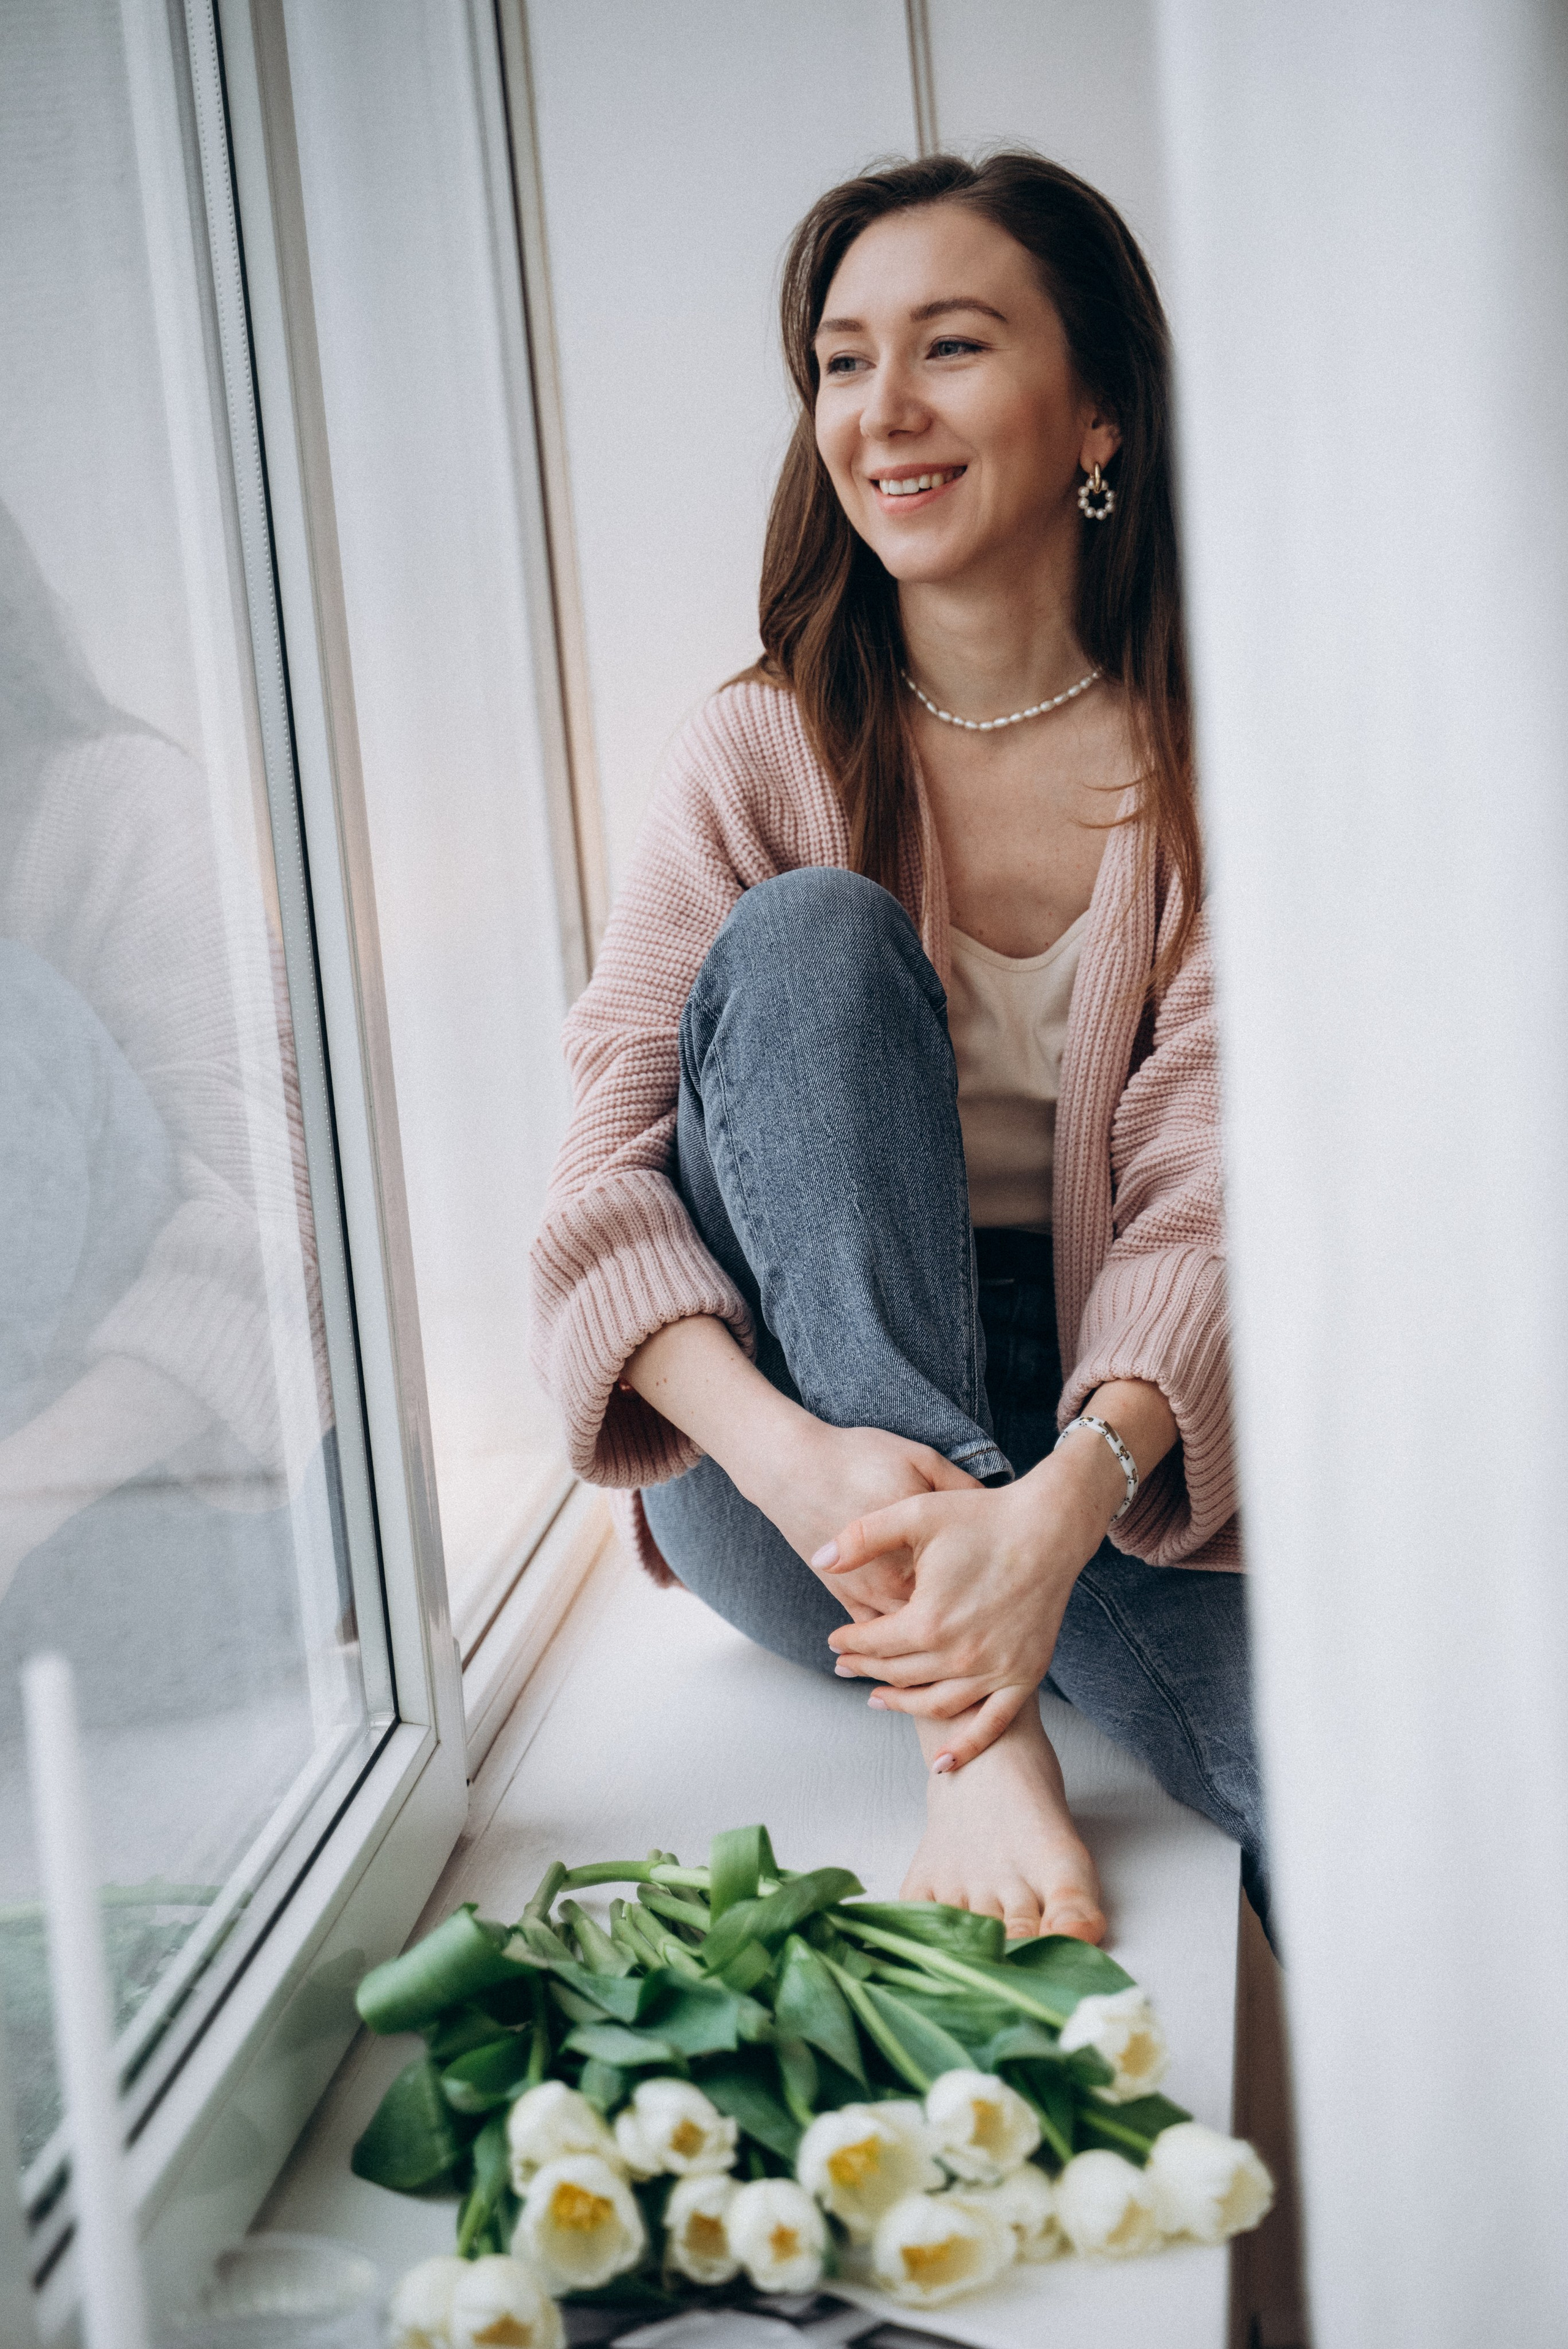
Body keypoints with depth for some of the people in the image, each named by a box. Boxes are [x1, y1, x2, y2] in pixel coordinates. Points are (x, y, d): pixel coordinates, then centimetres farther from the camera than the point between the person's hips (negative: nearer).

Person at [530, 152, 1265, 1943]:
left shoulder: (1206, 764, -2)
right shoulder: (765, 755, 0)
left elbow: (1212, 1192, -13)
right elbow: (610, 1169, -11)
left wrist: (1067, 1498, -33)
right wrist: (794, 1455, -31)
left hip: (1107, 1453, -2)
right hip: (784, 1471, 3)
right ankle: (975, 1728, -33)